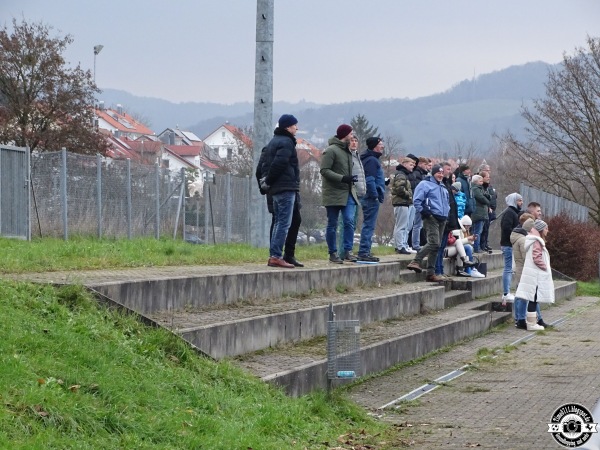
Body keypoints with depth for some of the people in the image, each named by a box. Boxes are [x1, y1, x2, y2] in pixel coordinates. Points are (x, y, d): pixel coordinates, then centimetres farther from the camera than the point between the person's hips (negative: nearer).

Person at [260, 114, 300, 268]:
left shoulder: (273, 141, 19)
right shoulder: (286, 142, -12)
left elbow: (266, 163, 17)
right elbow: (279, 163, -22)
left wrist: (266, 179, 6)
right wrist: (268, 180, -11)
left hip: (276, 189, 10)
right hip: (286, 188, -10)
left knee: (278, 222, 14)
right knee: (284, 223, -9)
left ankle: (273, 256, 13)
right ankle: (276, 256, -13)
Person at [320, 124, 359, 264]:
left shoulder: (347, 151, 17)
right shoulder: (331, 151, -10)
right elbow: (324, 171, -17)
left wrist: (351, 178, 9)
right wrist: (343, 178, -23)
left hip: (348, 192, 7)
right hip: (334, 193, -7)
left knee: (349, 221, -6)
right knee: (332, 225, 2)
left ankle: (348, 250, -4)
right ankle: (333, 253, 8)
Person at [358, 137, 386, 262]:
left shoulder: (372, 159, 20)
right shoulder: (372, 160, -13)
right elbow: (369, 180, -21)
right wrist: (375, 195, -20)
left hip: (370, 197, 11)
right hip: (372, 198, -11)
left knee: (368, 225, 13)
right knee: (369, 225, -10)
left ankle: (364, 252, 17)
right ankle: (364, 252, -11)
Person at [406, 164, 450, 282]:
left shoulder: (443, 188, 24)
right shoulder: (425, 184, -3)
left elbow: (447, 202, 38)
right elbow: (417, 200, -10)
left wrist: (447, 212, 21)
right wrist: (423, 211, -17)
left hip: (442, 219, 8)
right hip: (431, 218, -8)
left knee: (435, 245, 7)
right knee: (434, 243, -23)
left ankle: (431, 273, 8)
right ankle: (416, 261, -17)